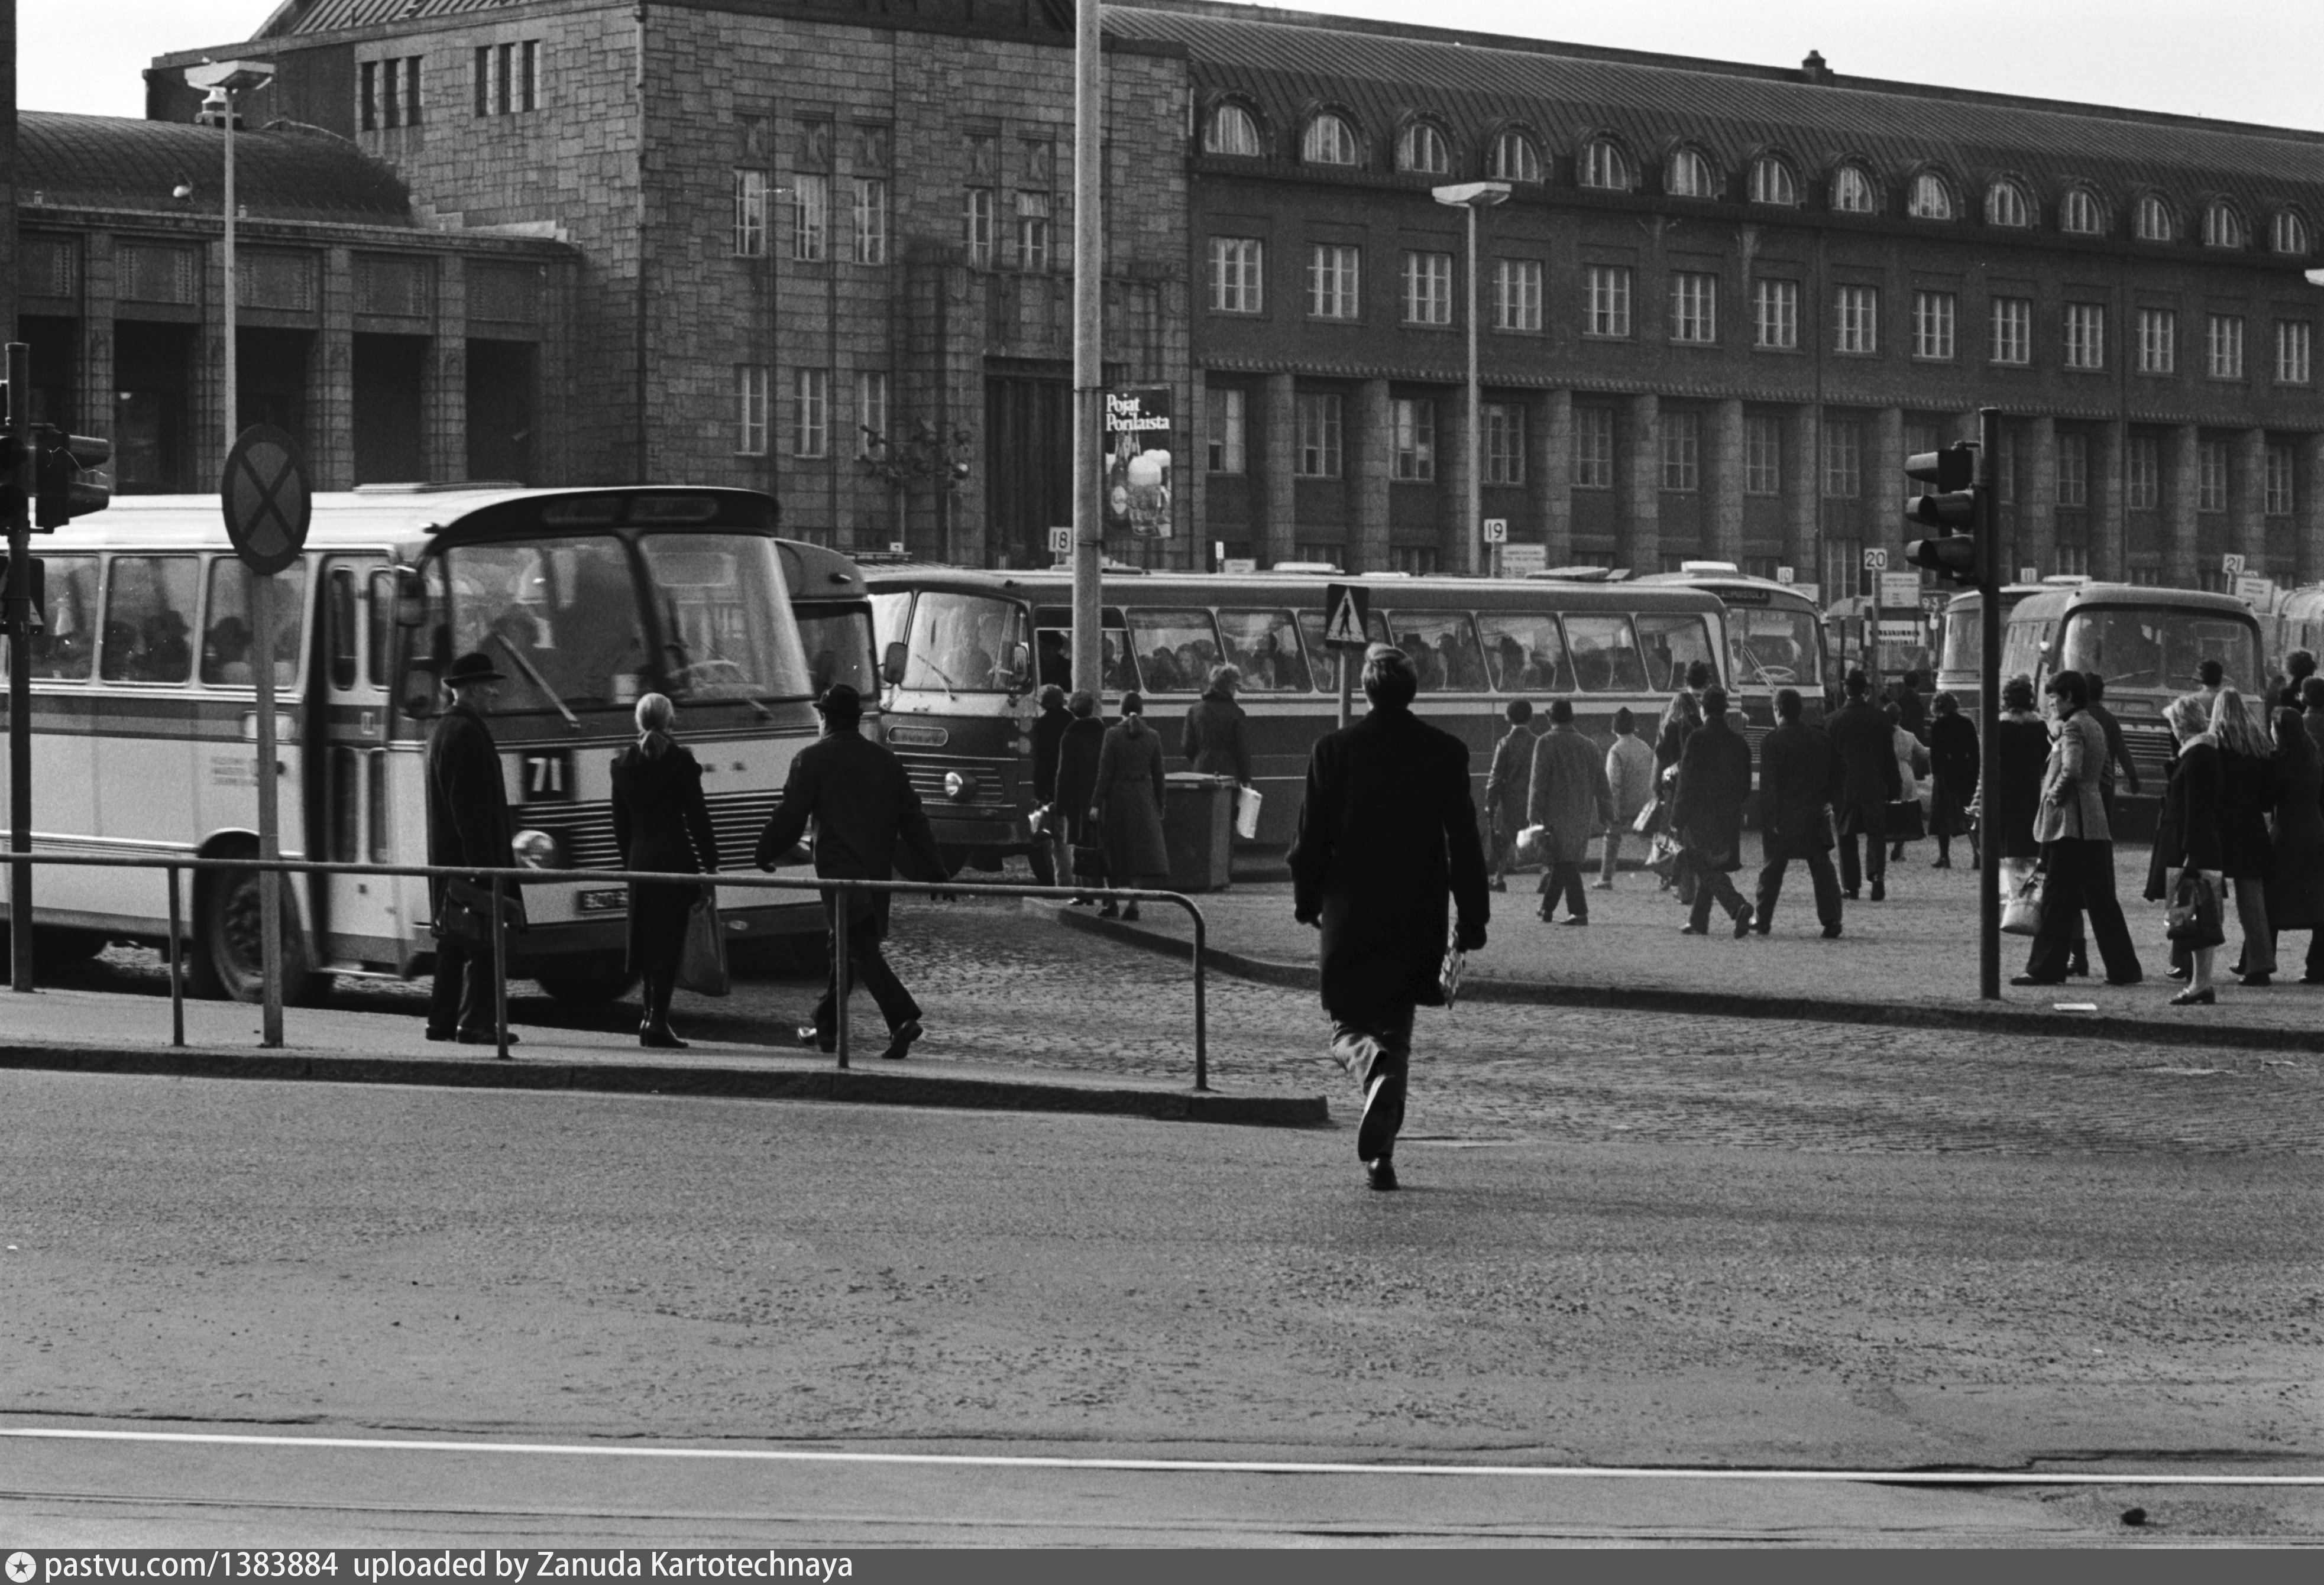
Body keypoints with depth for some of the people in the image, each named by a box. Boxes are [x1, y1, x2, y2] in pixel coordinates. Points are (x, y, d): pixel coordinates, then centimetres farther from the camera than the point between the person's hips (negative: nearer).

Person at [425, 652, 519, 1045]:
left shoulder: (443, 729, 17)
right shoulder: (467, 733, -15)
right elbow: (469, 805, -20)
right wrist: (484, 861, -21)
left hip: (448, 853, 11)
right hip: (473, 853, -11)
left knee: (454, 942, 13)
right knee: (483, 941, -8)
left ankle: (443, 1020, 15)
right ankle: (476, 1023, -9)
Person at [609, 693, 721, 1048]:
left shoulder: (623, 764, 7)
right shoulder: (679, 760, -7)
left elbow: (620, 822, 12)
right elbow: (697, 815, -6)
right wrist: (710, 863, 0)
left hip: (640, 859, 5)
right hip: (675, 858, -5)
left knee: (647, 941, 13)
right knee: (669, 939, -5)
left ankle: (648, 1016, 16)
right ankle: (658, 1021, -10)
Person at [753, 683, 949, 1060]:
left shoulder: (814, 758, -5)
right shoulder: (886, 759, 10)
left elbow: (791, 813, -5)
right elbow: (912, 818, 9)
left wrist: (765, 854, 9)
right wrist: (935, 871, 9)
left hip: (839, 870, -6)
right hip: (877, 870, 6)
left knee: (861, 948, -10)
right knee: (846, 947, 18)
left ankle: (904, 1019, -26)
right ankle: (827, 1026, 27)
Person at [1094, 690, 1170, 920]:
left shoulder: (1112, 734, -7)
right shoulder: (1153, 736, 0)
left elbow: (1105, 772, -8)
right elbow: (1158, 774, 3)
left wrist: (1097, 803, -4)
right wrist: (1160, 806, 12)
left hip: (1117, 797, -1)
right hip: (1144, 798, 1)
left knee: (1113, 852, 11)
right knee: (1143, 848, 2)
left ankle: (1112, 902, 17)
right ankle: (1134, 903, -8)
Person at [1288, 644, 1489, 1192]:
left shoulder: (1334, 749, -6)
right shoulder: (1446, 752, -2)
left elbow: (1313, 836, -2)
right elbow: (1464, 840, -1)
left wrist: (1307, 901, 10)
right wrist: (1472, 916, 5)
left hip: (1350, 916, -1)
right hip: (1418, 917, 1)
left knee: (1350, 1024, 11)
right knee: (1395, 1028, 12)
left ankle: (1372, 1065, -26)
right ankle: (1381, 1153, 7)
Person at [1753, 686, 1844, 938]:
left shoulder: (1771, 742, -11)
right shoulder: (1823, 738, 5)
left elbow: (1768, 784, -14)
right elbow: (1840, 775, 9)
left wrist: (1770, 820, -12)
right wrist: (1825, 799, 15)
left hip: (1781, 816, -3)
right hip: (1816, 814, 3)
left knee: (1772, 869, 9)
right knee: (1822, 868, 3)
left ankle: (1762, 919, 17)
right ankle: (1831, 921, -6)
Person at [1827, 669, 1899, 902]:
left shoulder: (1834, 720, -3)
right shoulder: (1879, 719, -3)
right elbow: (1890, 756, 1)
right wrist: (1894, 788, 9)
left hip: (1844, 785, 0)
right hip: (1874, 785, 0)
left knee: (1846, 835, 8)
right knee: (1876, 832, 6)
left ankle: (1850, 885, 6)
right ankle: (1877, 875, -15)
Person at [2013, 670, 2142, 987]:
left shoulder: (2072, 727, -12)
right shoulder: (2094, 726, 17)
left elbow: (2071, 771, -24)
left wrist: (2054, 795, -10)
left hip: (2068, 822, -9)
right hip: (2096, 822, 9)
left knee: (2058, 899, -4)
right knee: (2101, 899, 11)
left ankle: (2046, 969, -2)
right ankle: (2124, 969, 11)